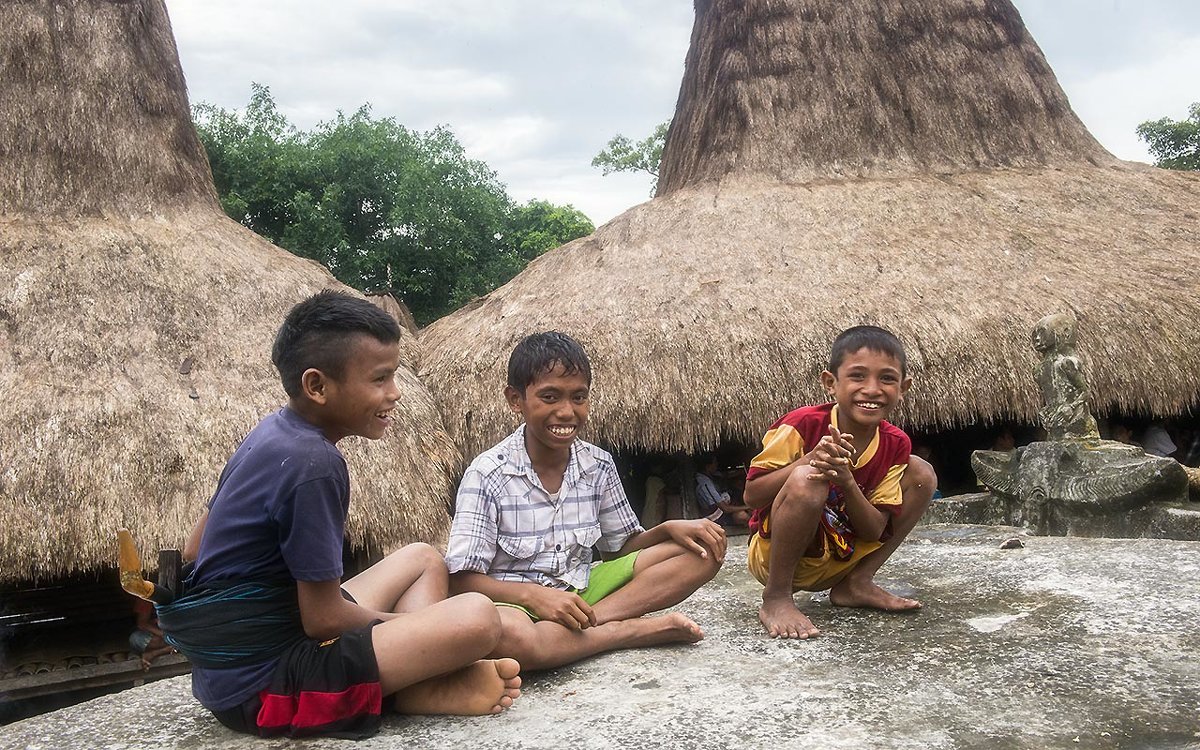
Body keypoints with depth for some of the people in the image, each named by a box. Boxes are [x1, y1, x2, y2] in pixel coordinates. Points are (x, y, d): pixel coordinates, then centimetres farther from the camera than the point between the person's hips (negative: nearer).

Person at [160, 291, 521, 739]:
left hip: (231, 657, 10)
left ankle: (416, 677, -4)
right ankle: (413, 691, -1)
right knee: (476, 619, -27)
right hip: (260, 683, -10)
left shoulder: (272, 432, 6)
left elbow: (193, 551, 16)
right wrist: (403, 625, 1)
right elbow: (324, 617, -19)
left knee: (423, 559, 18)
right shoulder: (313, 464, -22)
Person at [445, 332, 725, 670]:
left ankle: (587, 624, -21)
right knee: (502, 632, -43)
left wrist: (668, 528, -8)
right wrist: (531, 594, -29)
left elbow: (621, 547, 12)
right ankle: (640, 629, -21)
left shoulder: (598, 466, 3)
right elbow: (462, 578, -13)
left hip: (583, 591, 5)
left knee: (702, 551, -6)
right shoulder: (487, 474, -12)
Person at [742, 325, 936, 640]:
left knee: (921, 474, 0)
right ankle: (775, 599, -17)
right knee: (807, 480, -36)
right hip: (773, 555, -5)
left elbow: (875, 531, -8)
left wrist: (847, 481, -28)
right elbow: (751, 495, -18)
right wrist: (808, 459, -32)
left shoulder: (895, 444, -5)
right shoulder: (803, 424, -18)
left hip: (838, 562, 6)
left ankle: (856, 584, 6)